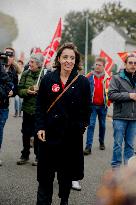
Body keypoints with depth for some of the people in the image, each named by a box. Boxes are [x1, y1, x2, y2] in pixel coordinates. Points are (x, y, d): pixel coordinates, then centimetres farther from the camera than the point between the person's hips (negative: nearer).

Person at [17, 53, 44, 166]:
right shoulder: (25, 74, 6)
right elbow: (19, 90, 5)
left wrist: (39, 90, -22)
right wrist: (27, 91, -14)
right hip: (27, 108, 4)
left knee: (38, 134, 4)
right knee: (26, 133, 10)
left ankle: (38, 156, 18)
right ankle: (25, 155, 25)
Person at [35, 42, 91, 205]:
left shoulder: (83, 82, 0)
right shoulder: (48, 79, 1)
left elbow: (87, 109, 3)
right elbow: (40, 106, 2)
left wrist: (82, 126, -7)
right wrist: (40, 127, -6)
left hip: (72, 135, 0)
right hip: (49, 133, 0)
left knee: (67, 173, 12)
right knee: (45, 173, 1)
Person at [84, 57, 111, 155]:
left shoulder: (107, 78, -2)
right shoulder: (90, 76, -2)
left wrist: (108, 102, -5)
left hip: (103, 105, 1)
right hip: (92, 105, -1)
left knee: (102, 125, 14)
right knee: (91, 125, -9)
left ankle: (102, 142, 34)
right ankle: (88, 147, -11)